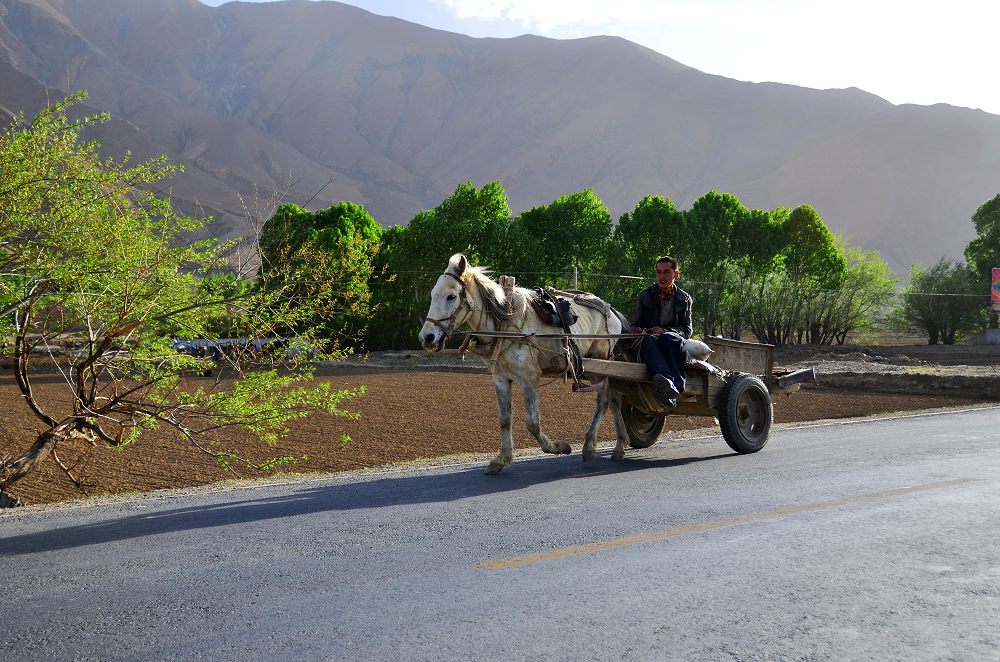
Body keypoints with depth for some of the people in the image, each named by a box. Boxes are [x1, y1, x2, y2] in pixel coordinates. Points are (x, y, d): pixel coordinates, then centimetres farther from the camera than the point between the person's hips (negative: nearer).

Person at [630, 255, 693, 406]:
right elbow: (635, 324, 14)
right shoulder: (645, 296, 13)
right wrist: (637, 330, -12)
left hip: (672, 341, 0)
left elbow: (687, 330, 6)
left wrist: (665, 331, -13)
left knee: (669, 338, -37)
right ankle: (671, 385, -66)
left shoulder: (684, 299, 14)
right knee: (648, 339, -38)